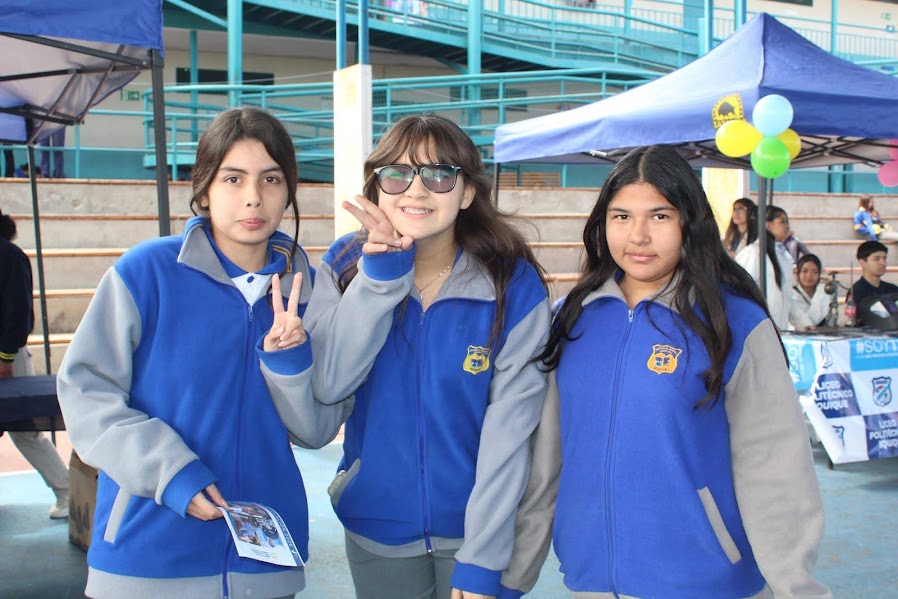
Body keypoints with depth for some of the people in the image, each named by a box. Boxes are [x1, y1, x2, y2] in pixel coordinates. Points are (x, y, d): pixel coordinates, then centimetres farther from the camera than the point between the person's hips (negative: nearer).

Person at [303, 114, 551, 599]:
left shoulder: (513, 285, -13)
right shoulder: (345, 266, -5)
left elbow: (509, 426, -14)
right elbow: (328, 386, -16)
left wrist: (481, 559, -15)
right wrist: (380, 276, -23)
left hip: (476, 527, -2)